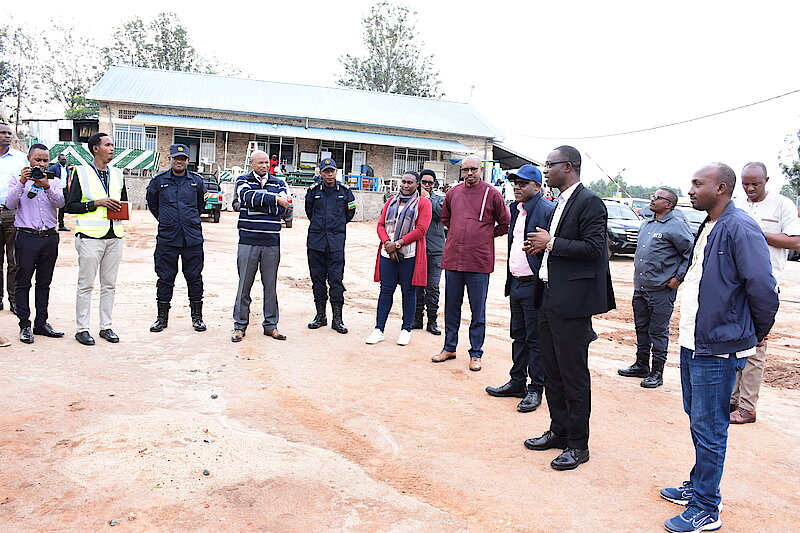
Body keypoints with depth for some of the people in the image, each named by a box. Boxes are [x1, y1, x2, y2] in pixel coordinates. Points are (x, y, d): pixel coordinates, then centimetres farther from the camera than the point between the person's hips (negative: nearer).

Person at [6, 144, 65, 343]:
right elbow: (10, 204, -8)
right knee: (23, 282, 1)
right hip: (27, 237, -2)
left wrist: (47, 187, -22)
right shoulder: (18, 181, 7)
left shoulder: (54, 182, 11)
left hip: (50, 237, 2)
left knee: (44, 283, 8)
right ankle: (25, 325, 7)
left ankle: (41, 323, 15)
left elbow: (60, 203, -6)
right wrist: (22, 183, -17)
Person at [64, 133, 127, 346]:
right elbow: (70, 206, -3)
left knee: (109, 284, 9)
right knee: (86, 285, 0)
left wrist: (120, 210, 4)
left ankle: (106, 326, 16)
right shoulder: (81, 172, 0)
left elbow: (124, 201, 26)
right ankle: (82, 328, 8)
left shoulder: (117, 174, 15)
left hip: (114, 236, 5)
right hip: (90, 236, -5)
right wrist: (96, 203, -14)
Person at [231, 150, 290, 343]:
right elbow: (249, 197, -16)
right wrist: (274, 199, -13)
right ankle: (240, 325, 13)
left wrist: (257, 204, -11)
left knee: (271, 284, 7)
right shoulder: (243, 181, 6)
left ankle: (270, 325, 17)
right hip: (248, 241, -2)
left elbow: (282, 208, -6)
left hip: (272, 242, 2)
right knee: (244, 284, 3)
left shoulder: (278, 183, 11)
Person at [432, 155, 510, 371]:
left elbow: (505, 224, 6)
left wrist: (486, 235, 5)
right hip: (452, 258, 4)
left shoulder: (492, 194, -3)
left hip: (479, 261, -4)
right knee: (451, 307, 12)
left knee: (478, 310, 5)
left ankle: (476, 353, 15)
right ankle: (449, 348, 26)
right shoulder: (453, 192, 8)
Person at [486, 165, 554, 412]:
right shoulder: (516, 209, 14)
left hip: (534, 285, -8)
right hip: (516, 283, 9)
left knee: (535, 339, 2)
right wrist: (510, 280, 17)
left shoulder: (547, 210, -13)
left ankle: (536, 389, 14)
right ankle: (517, 382, 29)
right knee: (518, 336, 17)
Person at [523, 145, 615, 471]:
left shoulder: (589, 202, -12)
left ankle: (577, 444, 13)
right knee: (552, 371, 16)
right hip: (549, 297, 10)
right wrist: (543, 246, 6)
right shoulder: (560, 203, 17)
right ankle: (558, 431, 30)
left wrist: (551, 243, -16)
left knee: (573, 375, 0)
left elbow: (594, 248, -21)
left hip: (572, 302, -10)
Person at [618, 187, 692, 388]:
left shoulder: (677, 226, -10)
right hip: (640, 287, 8)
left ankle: (657, 372, 11)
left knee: (658, 332, 1)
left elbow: (691, 253, -11)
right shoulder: (646, 224, 14)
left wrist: (678, 277, -12)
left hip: (661, 290, -8)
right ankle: (641, 365, 29)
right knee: (641, 328, 16)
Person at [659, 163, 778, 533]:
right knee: (697, 420, 19)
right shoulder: (706, 228, 12)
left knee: (708, 429, 1)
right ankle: (697, 487, 35)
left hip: (717, 349, -9)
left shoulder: (740, 228, -18)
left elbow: (763, 287, -20)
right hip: (692, 343, 9)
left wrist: (758, 333, -6)